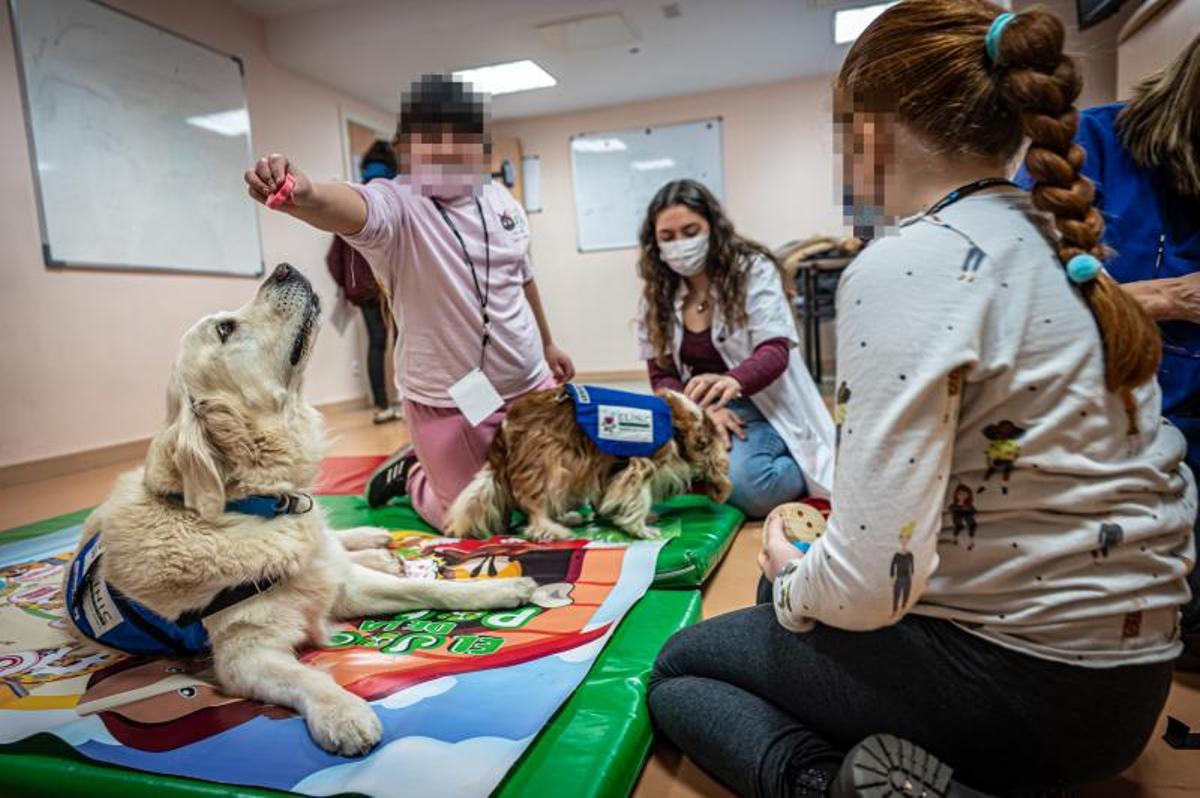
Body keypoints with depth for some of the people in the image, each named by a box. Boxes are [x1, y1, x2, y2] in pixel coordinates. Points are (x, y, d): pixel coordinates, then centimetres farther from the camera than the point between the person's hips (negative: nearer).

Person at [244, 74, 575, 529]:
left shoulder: (500, 199, 3)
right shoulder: (396, 204, -17)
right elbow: (349, 207, -41)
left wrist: (547, 344, 22)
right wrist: (307, 198, -64)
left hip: (531, 384, 6)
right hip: (449, 403, -6)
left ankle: (441, 468, 43)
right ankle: (412, 475, 36)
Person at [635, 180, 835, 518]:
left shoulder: (754, 269, -9)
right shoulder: (657, 294, 2)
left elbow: (775, 353, -19)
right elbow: (661, 376, 3)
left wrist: (732, 382, -42)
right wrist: (702, 410, -18)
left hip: (761, 406, -4)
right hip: (698, 413, 4)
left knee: (740, 481, -32)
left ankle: (805, 474, 1)